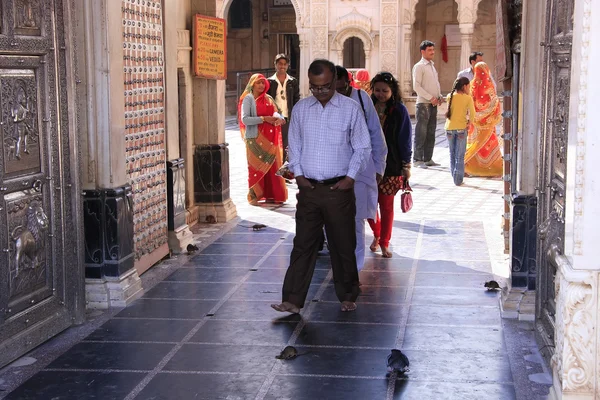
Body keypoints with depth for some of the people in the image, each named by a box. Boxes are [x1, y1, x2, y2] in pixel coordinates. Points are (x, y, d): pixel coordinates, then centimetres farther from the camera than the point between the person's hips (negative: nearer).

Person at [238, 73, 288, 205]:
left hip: (270, 138, 5)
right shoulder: (248, 99, -3)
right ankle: (254, 196, 5)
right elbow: (245, 119, -14)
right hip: (255, 138, -5)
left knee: (272, 166, 5)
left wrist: (280, 119, -11)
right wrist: (264, 118, -19)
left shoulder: (269, 99, 15)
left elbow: (276, 113, 13)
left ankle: (270, 195, 13)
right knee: (257, 166, -3)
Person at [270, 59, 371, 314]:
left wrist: (351, 177, -8)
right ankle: (293, 300, 3)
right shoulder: (300, 109, 5)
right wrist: (298, 173, 1)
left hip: (339, 189, -2)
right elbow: (294, 145, 13)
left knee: (343, 246, 7)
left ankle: (347, 297, 23)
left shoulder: (351, 109, -3)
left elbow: (362, 148, 0)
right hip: (308, 188, 2)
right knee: (303, 245, 2)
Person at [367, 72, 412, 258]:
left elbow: (405, 139, -1)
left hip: (391, 165, -2)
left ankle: (384, 243, 16)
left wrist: (406, 165, -3)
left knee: (386, 205, 3)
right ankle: (377, 235, 31)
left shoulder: (399, 111, -4)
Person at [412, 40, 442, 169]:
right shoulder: (419, 66, -7)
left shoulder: (432, 66, 19)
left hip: (433, 104, 8)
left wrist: (439, 96, 7)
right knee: (421, 133, -7)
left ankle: (428, 158, 15)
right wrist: (430, 97, -17)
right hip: (423, 104, -8)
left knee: (431, 133, 10)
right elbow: (416, 86, -14)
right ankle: (418, 160, -5)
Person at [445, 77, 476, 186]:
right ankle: (458, 179, 0)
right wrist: (469, 122, 9)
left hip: (449, 128, 3)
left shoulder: (450, 96, 2)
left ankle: (454, 176, 19)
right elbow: (472, 113, -10)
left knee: (452, 154, 16)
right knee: (460, 156, 3)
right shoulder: (468, 98, -6)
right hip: (461, 128, -3)